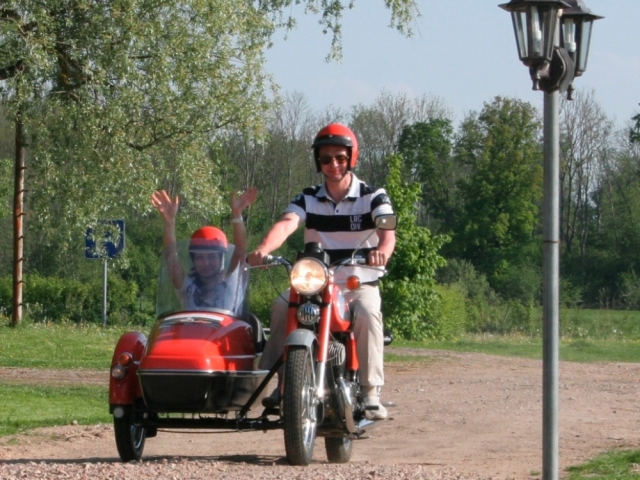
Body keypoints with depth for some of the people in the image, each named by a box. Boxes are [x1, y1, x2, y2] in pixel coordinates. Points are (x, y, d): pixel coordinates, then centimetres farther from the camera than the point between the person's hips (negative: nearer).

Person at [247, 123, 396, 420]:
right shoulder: (308, 199, 5)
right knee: (282, 306, -27)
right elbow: (286, 224, -15)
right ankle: (284, 381, -23)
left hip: (360, 285, -2)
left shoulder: (373, 197, 0)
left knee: (367, 313, -34)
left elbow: (387, 231, -20)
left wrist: (383, 250, -46)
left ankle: (370, 393, -31)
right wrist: (263, 249, -37)